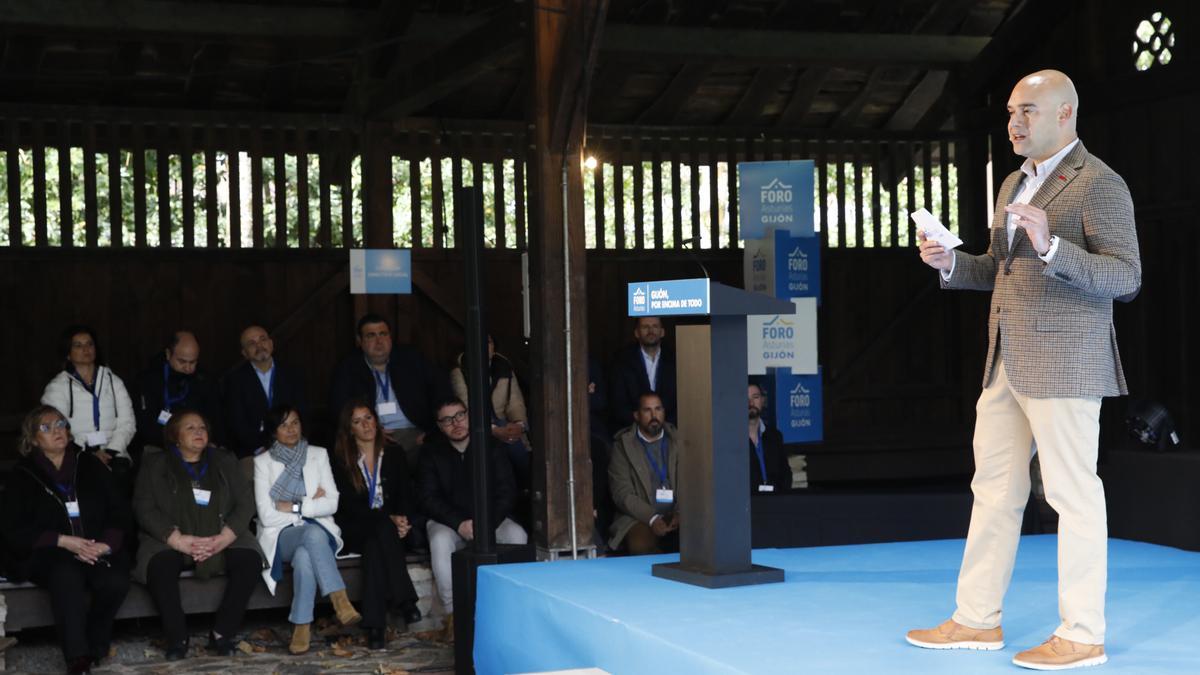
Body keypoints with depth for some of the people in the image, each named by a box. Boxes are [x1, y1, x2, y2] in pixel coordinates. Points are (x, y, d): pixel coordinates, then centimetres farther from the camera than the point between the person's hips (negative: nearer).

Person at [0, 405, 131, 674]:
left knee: (115, 582, -29)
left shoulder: (90, 465, 14)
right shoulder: (22, 475, 8)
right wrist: (63, 541, -13)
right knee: (67, 575, -37)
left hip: (97, 550, 2)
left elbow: (119, 510, 10)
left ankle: (94, 644, -5)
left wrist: (106, 544, -10)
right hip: (47, 553, -2)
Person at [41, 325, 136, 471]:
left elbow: (127, 423, 8)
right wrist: (89, 452, -16)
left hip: (112, 455, 3)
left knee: (121, 467, -29)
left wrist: (110, 451, -10)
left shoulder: (114, 381, 17)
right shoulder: (57, 387, 8)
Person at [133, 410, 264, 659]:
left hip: (221, 538, 2)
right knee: (159, 565, -34)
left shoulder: (226, 462, 16)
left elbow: (246, 503, 5)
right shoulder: (154, 464, 11)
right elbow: (144, 508, -2)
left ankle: (222, 633, -19)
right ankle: (177, 637, -22)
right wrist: (178, 539, -18)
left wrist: (225, 537, -14)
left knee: (250, 559, -27)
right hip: (172, 540, -2)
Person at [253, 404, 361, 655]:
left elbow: (332, 504, 0)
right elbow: (266, 516, -6)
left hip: (317, 531, 2)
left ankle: (302, 625, -30)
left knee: (304, 556, -37)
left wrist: (295, 507, -8)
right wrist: (310, 505, -4)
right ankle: (339, 600, -41)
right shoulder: (263, 462, 4)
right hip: (282, 535, -2)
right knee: (314, 534, -37)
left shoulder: (318, 455, 10)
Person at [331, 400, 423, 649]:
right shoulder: (341, 461, 5)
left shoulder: (394, 455, 14)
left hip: (392, 526, 2)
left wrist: (403, 519, -16)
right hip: (356, 532, -2)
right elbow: (348, 505, -5)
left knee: (375, 545, -34)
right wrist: (388, 519, -18)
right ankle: (404, 601, -41)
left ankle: (375, 624, -42)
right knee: (384, 530, -36)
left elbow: (406, 495, 7)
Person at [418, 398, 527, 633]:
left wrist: (487, 524, -20)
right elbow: (428, 497, -7)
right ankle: (453, 611, -27)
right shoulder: (431, 452, -1)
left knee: (517, 535, -28)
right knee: (440, 541, -35)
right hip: (448, 521, -1)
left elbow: (507, 491, -4)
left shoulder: (490, 447, 0)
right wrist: (459, 523, -22)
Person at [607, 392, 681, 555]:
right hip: (639, 517, -2)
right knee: (641, 545, -34)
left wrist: (679, 514, -14)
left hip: (675, 516, 2)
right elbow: (622, 493, -4)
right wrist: (652, 519, -17)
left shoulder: (678, 442, 13)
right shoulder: (623, 445, 6)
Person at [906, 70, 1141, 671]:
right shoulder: (1014, 184, 18)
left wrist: (1052, 247, -28)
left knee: (1072, 492, -3)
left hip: (1064, 364, -9)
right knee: (993, 486, 11)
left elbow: (1126, 276, -15)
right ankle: (977, 620, 19)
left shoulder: (1099, 183, -8)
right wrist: (951, 263, 5)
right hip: (1009, 364, 9)